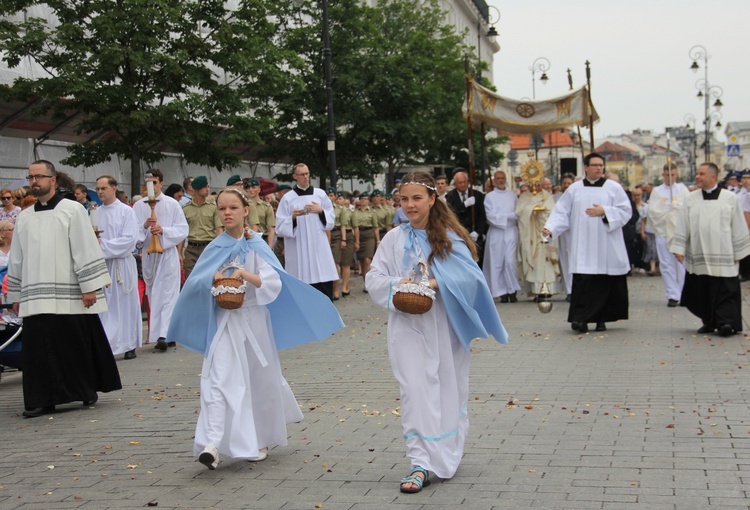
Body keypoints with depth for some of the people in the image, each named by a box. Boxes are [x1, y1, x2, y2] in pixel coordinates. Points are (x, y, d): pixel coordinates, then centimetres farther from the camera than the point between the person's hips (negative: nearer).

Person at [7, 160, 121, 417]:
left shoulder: (72, 210, 0)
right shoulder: (24, 217, 13)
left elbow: (86, 249, -5)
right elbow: (17, 259, 18)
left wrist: (89, 287, -10)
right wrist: (16, 295, 16)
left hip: (70, 296, -4)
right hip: (36, 297, 4)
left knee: (77, 346, 2)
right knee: (39, 350, 2)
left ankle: (88, 391, 18)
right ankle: (42, 400, 9)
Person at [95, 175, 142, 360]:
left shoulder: (126, 211, -2)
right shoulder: (95, 213, 9)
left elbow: (130, 240, -11)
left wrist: (103, 244, -14)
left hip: (122, 264, -3)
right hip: (101, 264, 3)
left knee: (125, 304, 3)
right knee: (104, 306, 1)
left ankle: (129, 345, 11)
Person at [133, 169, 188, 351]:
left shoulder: (172, 204, 0)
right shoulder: (139, 205, 5)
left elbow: (183, 230, -3)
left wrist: (163, 230, -17)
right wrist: (144, 226, -18)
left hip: (168, 254, -3)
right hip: (148, 255, 3)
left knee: (167, 295, -10)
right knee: (153, 296, 7)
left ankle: (163, 335, -17)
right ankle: (166, 334, 17)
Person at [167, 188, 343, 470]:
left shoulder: (257, 246, -2)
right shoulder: (215, 248, 4)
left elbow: (274, 282, -11)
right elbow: (193, 282, 0)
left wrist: (246, 274, -26)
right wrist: (213, 278, -19)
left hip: (253, 319, 0)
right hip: (223, 320, 0)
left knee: (259, 380, 10)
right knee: (218, 379, -13)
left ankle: (260, 440, 29)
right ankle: (212, 444, -21)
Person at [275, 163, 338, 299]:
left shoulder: (320, 194, 9)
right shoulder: (287, 198, 2)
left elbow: (331, 218, 12)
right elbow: (280, 226, 0)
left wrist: (321, 211, -6)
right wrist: (292, 217, -17)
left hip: (319, 246, 2)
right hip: (298, 249, -1)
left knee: (325, 284, -4)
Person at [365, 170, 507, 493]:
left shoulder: (450, 237, -1)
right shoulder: (394, 239, 5)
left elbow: (470, 276, -9)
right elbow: (374, 280, 3)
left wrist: (437, 283, -23)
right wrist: (400, 283, -17)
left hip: (445, 325, 0)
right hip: (408, 326, 1)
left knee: (448, 389, 8)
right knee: (414, 390, -6)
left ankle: (446, 456, 27)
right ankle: (421, 464, -6)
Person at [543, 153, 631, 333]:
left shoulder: (614, 188, 5)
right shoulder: (574, 189, 8)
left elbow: (625, 211, 0)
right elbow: (562, 212, 6)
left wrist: (605, 212, -14)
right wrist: (551, 228, -10)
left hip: (607, 249, 0)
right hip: (583, 249, 0)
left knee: (606, 284, 2)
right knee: (583, 282, -9)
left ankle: (602, 318, 14)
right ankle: (581, 318, -9)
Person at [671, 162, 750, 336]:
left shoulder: (730, 198, 3)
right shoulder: (690, 199, 7)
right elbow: (682, 226, 7)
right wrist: (679, 248, 0)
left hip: (723, 256, -2)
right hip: (698, 256, 2)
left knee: (725, 290, -8)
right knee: (702, 290, 5)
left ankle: (726, 322, -8)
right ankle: (709, 322, 16)